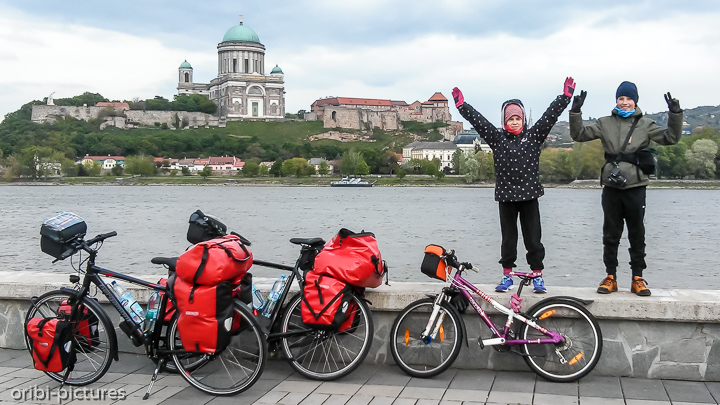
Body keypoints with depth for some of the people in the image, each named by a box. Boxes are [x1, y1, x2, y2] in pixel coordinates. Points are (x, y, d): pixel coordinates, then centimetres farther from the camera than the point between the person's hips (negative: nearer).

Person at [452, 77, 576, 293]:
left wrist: (566, 96, -8)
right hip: (506, 196, 1)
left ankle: (537, 275, 14)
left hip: (529, 195, -1)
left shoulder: (533, 136, 4)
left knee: (533, 238, 3)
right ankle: (507, 275, 19)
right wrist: (461, 105, -6)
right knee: (508, 238, 8)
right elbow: (478, 120, -1)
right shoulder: (497, 138, 5)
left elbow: (551, 115, -2)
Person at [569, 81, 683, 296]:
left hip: (635, 187, -1)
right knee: (610, 234, 7)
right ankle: (610, 277, 16)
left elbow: (670, 137, -1)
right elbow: (579, 135, 3)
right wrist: (575, 112, -10)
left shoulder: (645, 124, 5)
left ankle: (637, 278, 15)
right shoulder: (605, 123, 7)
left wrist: (675, 115, -14)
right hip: (611, 187, 1)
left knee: (637, 234, 6)